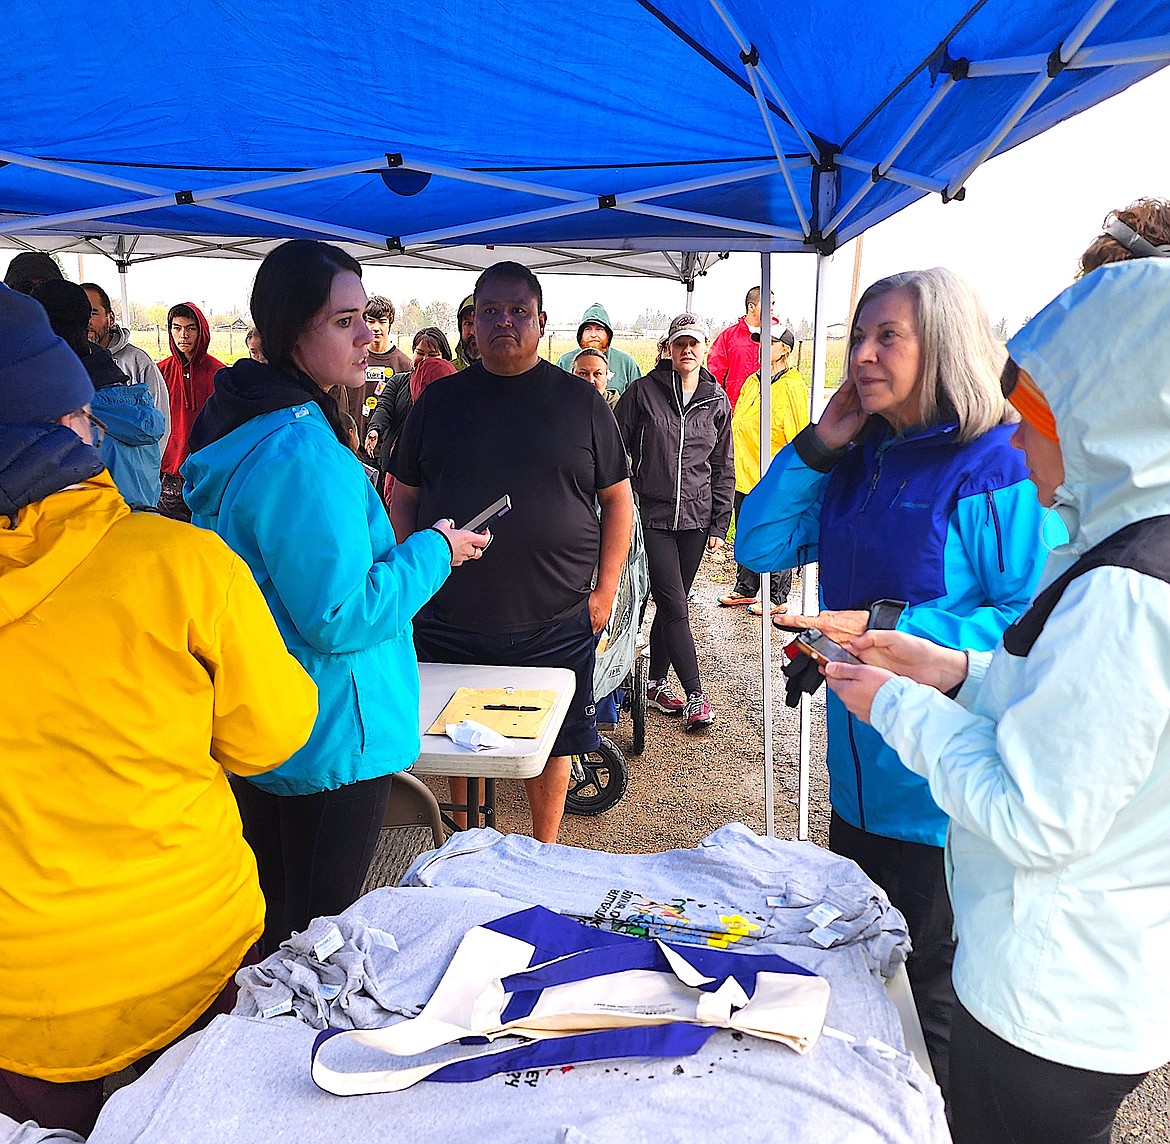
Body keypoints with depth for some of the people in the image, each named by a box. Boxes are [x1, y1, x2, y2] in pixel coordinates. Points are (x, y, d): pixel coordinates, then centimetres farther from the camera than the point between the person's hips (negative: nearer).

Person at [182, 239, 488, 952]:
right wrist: (435, 551, -14)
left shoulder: (247, 426, 7)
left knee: (271, 921, 26)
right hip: (330, 740, -10)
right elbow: (340, 618, -27)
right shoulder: (304, 453, -26)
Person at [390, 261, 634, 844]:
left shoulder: (580, 401, 3)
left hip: (556, 620, -1)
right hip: (449, 621, 1)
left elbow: (617, 497, 6)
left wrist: (606, 588, -1)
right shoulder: (439, 400, 6)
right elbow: (402, 495, 10)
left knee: (549, 744, 11)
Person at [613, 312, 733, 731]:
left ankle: (657, 684, 25)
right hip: (653, 515, -3)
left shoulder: (718, 402, 8)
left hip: (695, 519, 3)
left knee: (671, 604, 11)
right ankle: (695, 695, 1)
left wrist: (719, 526, 6)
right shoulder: (643, 391, -1)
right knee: (674, 606, -6)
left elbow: (723, 468, 11)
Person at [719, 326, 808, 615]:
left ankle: (777, 598, 15)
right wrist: (735, 465, 16)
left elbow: (799, 439, -12)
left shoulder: (793, 387, -10)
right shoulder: (751, 382, 12)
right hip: (744, 475, 7)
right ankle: (745, 589, 30)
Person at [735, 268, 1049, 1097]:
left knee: (933, 992, 12)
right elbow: (759, 547, 3)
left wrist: (888, 626, -25)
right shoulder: (861, 462, 5)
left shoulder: (995, 470, -17)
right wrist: (819, 442, -5)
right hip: (860, 772, 8)